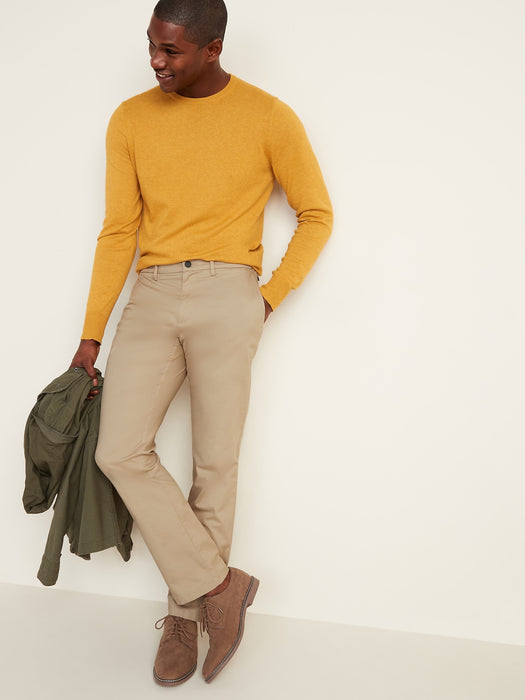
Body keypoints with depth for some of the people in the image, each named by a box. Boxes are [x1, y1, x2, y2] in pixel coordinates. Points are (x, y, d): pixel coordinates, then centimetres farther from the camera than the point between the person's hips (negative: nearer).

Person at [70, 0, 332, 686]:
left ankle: (185, 612, 19)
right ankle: (218, 583, 5)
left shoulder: (269, 118, 2)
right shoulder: (130, 121, 10)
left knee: (215, 464, -1)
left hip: (226, 300, -3)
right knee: (120, 452, -9)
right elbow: (118, 232, 11)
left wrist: (270, 297, -1)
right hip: (151, 299, 3)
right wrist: (91, 336, 8)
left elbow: (317, 214, 9)